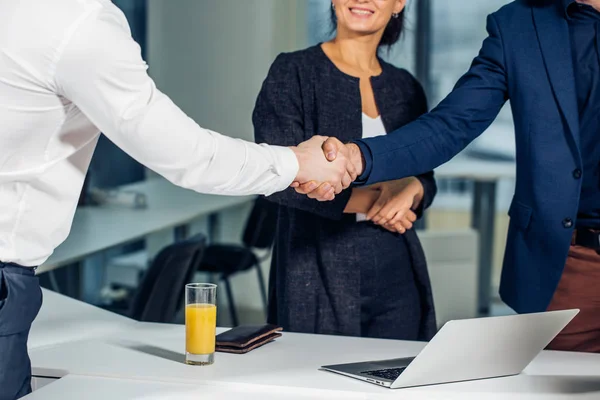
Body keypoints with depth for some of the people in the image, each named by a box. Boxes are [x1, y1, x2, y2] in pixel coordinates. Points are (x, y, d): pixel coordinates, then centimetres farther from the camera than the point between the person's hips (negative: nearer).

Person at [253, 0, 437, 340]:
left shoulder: (406, 87, 10)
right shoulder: (293, 72, -4)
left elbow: (427, 181, 15)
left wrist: (412, 190, -9)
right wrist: (372, 202, -12)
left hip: (397, 279, 4)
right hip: (319, 281, -4)